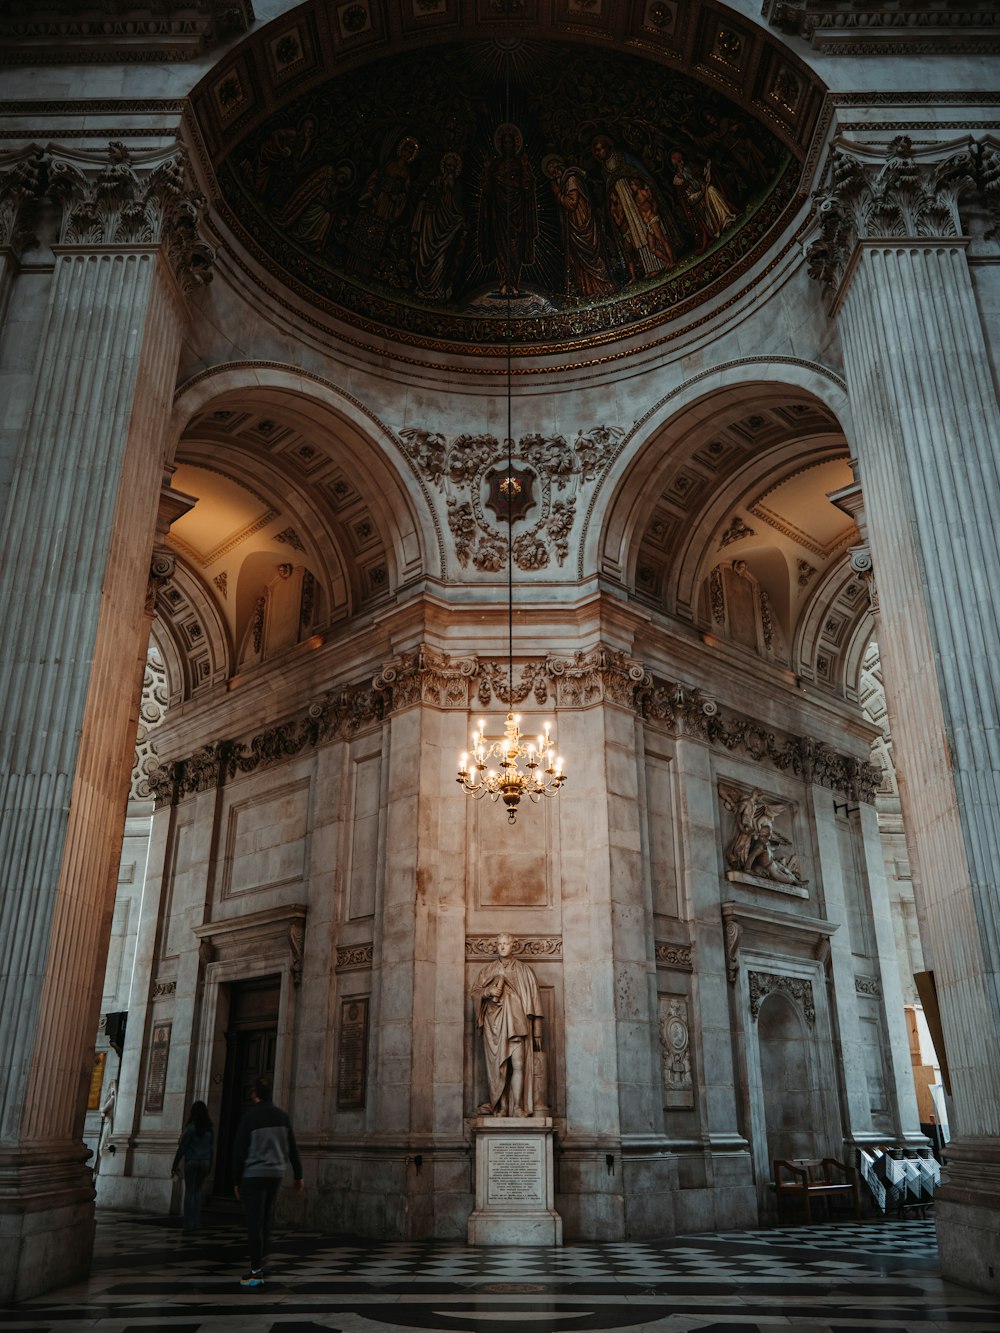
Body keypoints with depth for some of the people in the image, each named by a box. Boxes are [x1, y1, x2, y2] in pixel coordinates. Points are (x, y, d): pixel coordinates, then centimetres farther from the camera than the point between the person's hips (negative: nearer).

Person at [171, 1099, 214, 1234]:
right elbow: (211, 1149, 11)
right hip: (205, 1162, 4)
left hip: (191, 1162, -4)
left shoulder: (191, 1128, -9)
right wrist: (209, 1167, 17)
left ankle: (188, 1225, -2)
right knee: (197, 1192, 13)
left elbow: (182, 1148, -9)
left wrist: (175, 1166, -3)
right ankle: (195, 1222, 11)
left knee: (189, 1192, 1)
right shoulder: (209, 1130, 7)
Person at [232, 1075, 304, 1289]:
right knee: (265, 1220, 18)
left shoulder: (249, 1118, -9)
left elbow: (239, 1152, -7)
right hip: (275, 1174, 5)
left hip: (253, 1175, -5)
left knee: (254, 1222, -2)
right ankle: (260, 1263, 23)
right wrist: (298, 1176, 10)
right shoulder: (282, 1116, 4)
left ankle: (256, 1271, -6)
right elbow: (292, 1149, 5)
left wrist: (237, 1180, 2)